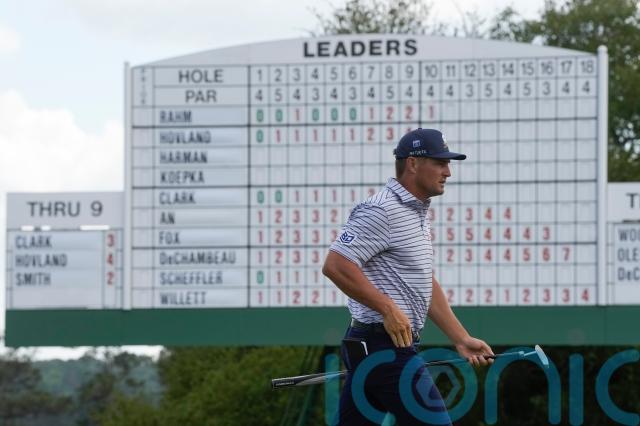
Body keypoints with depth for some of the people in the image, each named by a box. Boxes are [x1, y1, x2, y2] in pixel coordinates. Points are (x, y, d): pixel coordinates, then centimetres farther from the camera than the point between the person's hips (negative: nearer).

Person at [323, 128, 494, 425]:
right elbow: (335, 265, -21)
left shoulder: (418, 213, 19)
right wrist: (389, 309, -20)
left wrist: (461, 339, 19)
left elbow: (426, 285, 25)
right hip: (385, 344, -10)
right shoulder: (381, 211, -13)